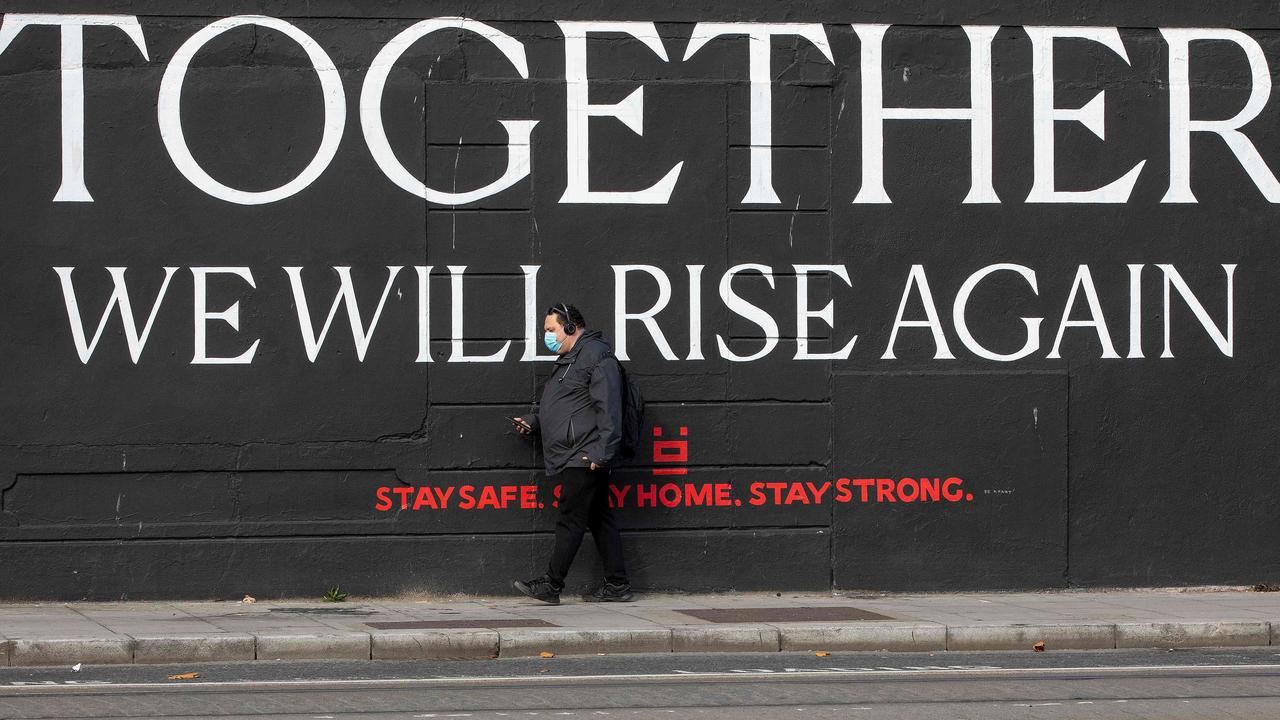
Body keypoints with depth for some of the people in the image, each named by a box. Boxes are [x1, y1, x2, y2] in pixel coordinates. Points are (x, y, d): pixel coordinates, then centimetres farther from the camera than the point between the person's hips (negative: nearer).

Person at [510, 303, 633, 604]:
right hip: (576, 459, 11)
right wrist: (533, 423, 16)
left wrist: (602, 452, -23)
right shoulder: (570, 360, 23)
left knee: (570, 520, -8)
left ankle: (551, 585, -7)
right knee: (599, 520, 9)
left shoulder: (596, 355, -11)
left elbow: (608, 408, -19)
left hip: (584, 458, -11)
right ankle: (617, 585, 11)